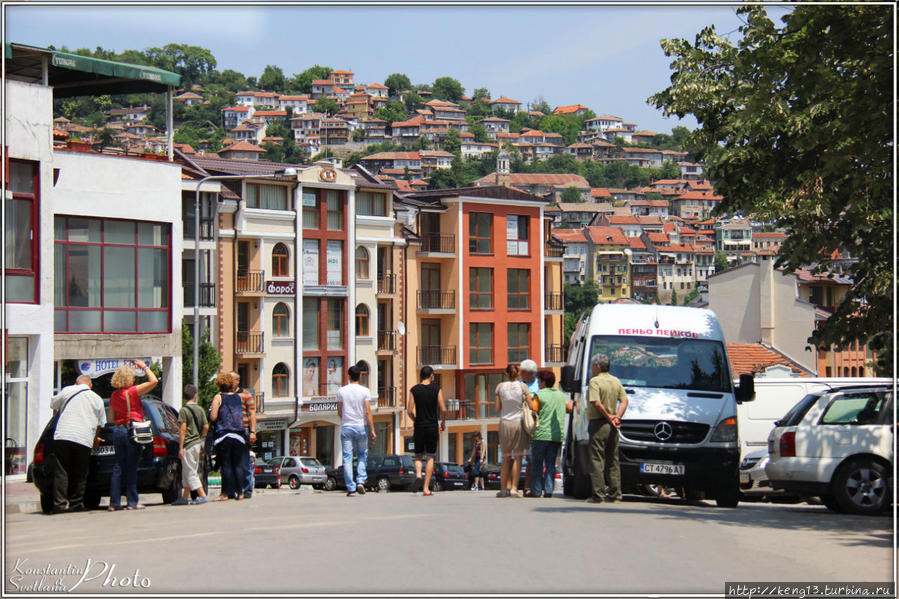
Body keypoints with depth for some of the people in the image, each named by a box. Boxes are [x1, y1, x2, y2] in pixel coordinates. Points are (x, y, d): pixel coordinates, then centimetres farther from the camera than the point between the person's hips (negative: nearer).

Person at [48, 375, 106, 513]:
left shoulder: (67, 391, 9)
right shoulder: (97, 399, 15)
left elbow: (54, 406, 21)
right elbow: (100, 424, 22)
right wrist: (95, 438, 39)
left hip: (63, 435, -1)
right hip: (85, 439, 1)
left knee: (61, 472, -1)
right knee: (79, 475, 10)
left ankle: (60, 503, -10)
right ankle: (76, 503, 8)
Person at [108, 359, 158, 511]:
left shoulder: (114, 395, 8)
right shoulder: (133, 391, -11)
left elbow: (111, 418, 12)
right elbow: (154, 381, -11)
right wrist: (144, 367, 1)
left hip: (118, 430, 6)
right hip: (132, 430, -6)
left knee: (118, 467, 8)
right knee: (131, 467, -3)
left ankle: (114, 502, 7)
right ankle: (132, 502, -2)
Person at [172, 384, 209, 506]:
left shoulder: (184, 410, -11)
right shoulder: (200, 409, 6)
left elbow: (183, 429, -16)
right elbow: (206, 427, 5)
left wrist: (180, 448, -14)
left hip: (188, 445, -7)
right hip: (197, 443, 7)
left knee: (190, 473, -3)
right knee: (186, 472, 15)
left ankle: (203, 496, -10)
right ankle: (185, 498, 18)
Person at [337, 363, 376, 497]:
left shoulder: (341, 391, 1)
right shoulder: (365, 391, -4)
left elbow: (339, 412, 9)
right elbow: (368, 412, -8)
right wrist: (372, 430, -4)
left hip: (346, 427, 0)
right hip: (360, 426, 0)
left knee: (347, 458, 1)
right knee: (362, 455, 16)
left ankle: (351, 488, -3)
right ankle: (361, 481, -1)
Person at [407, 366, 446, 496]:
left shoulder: (414, 390, 1)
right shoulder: (437, 389, -2)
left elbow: (409, 411, -4)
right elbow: (443, 409, -7)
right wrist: (443, 422, 11)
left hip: (419, 427, 1)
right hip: (432, 427, -1)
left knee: (418, 456, 14)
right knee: (430, 457, 5)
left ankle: (418, 475, -16)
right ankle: (426, 488, 0)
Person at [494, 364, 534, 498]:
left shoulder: (501, 386, 0)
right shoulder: (522, 386, -4)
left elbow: (497, 408, 3)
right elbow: (531, 406, -5)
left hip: (505, 423, 2)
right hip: (519, 423, -2)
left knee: (506, 458, 12)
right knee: (518, 457, 1)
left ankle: (504, 488, 6)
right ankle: (514, 488, -6)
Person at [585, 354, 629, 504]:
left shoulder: (595, 381, -9)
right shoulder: (616, 381, 13)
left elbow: (596, 403, -19)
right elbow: (624, 400, 8)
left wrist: (608, 417, -9)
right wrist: (617, 416, -2)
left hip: (598, 424, -7)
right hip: (612, 428, 7)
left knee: (597, 461, -4)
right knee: (613, 461, 12)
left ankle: (598, 494, -7)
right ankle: (615, 494, 12)